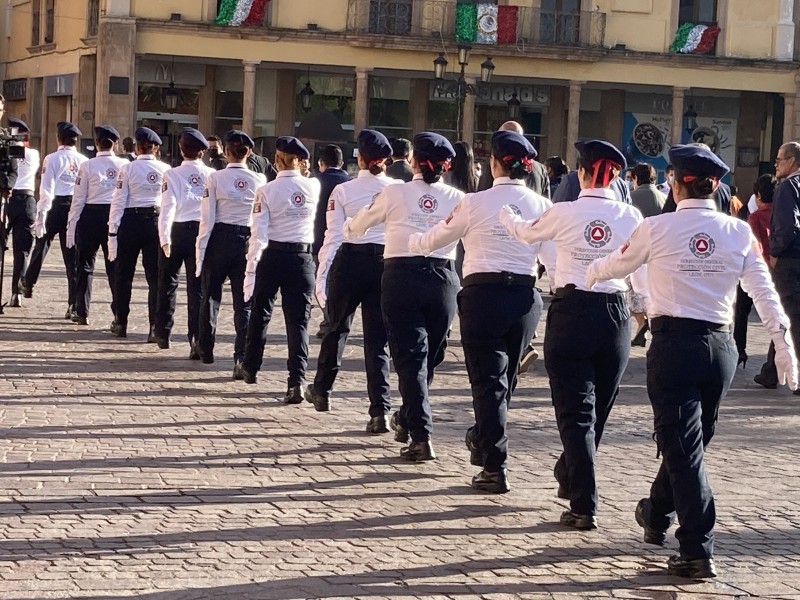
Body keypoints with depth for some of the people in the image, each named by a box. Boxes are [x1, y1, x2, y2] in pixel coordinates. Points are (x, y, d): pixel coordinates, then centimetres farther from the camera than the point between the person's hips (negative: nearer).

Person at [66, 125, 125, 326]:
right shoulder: (125, 165, -3)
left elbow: (78, 200, -5)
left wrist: (71, 226, 1)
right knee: (115, 266, 8)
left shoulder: (88, 166, -7)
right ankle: (119, 313, 5)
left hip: (91, 217, -1)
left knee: (85, 264, 10)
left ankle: (82, 312, 13)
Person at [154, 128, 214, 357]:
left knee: (168, 282, 16)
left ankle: (163, 333, 26)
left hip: (177, 231, -1)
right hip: (203, 232, 1)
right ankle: (197, 340, -5)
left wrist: (165, 238, -16)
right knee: (198, 287, 3)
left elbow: (168, 207, -14)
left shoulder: (173, 174, -6)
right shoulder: (212, 175, -1)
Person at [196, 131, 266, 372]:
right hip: (248, 241, 1)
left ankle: (206, 349, 29)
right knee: (244, 302, 3)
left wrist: (201, 251, -1)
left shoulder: (215, 178, -7)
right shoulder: (260, 180, -2)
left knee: (210, 295, 17)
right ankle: (242, 357, -8)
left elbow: (207, 219, -7)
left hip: (220, 239, -1)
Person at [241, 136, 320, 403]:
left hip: (272, 256, -1)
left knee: (260, 313, 18)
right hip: (302, 258, 1)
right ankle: (297, 380, -12)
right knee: (298, 320, 0)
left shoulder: (267, 191, -8)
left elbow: (258, 234, -12)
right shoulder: (314, 187, -1)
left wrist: (251, 269, -9)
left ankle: (250, 368, 35)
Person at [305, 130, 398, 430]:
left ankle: (321, 389, 36)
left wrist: (321, 275, 0)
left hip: (350, 262, 0)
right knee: (378, 338, 3)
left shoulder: (343, 191, -5)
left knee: (338, 327, 20)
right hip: (387, 264, 1)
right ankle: (380, 410, -5)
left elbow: (333, 237, -6)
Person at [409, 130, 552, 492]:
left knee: (488, 380, 1)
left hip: (483, 295, -3)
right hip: (525, 297, 4)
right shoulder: (541, 206, 1)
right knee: (505, 377, 20)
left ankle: (495, 467, -3)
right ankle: (484, 441, 41)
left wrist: (410, 241, 25)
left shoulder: (475, 203, -6)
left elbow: (432, 241, 7)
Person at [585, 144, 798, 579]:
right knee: (692, 440, 21)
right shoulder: (739, 233, 1)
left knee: (683, 447, -1)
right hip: (721, 346, 4)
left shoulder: (657, 228, -6)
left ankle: (699, 551, -8)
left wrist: (590, 275, 32)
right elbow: (765, 294, -1)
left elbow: (617, 266, 11)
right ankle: (658, 517, 42)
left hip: (673, 343, -4)